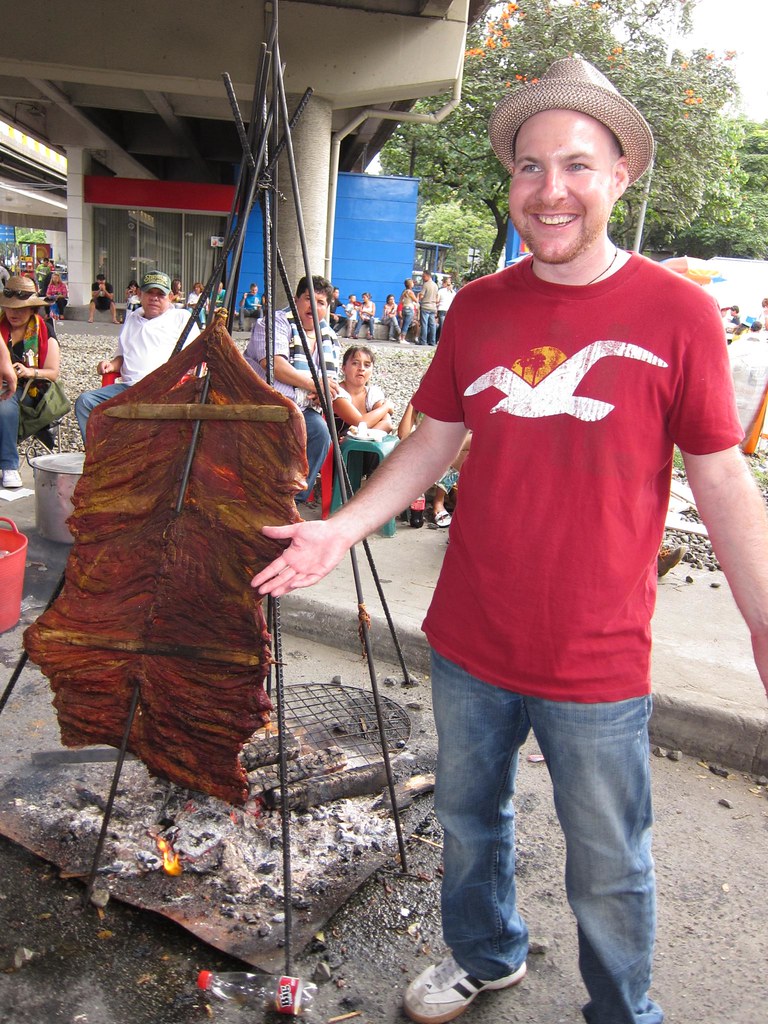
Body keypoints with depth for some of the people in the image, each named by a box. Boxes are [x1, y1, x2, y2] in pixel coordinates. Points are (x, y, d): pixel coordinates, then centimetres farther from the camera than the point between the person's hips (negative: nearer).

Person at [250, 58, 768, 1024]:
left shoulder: (677, 312, -9)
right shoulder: (477, 306, 2)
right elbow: (432, 440, 8)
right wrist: (341, 528, -1)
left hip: (596, 664, -3)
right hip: (467, 647, 4)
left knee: (607, 872, 14)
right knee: (468, 819, 24)